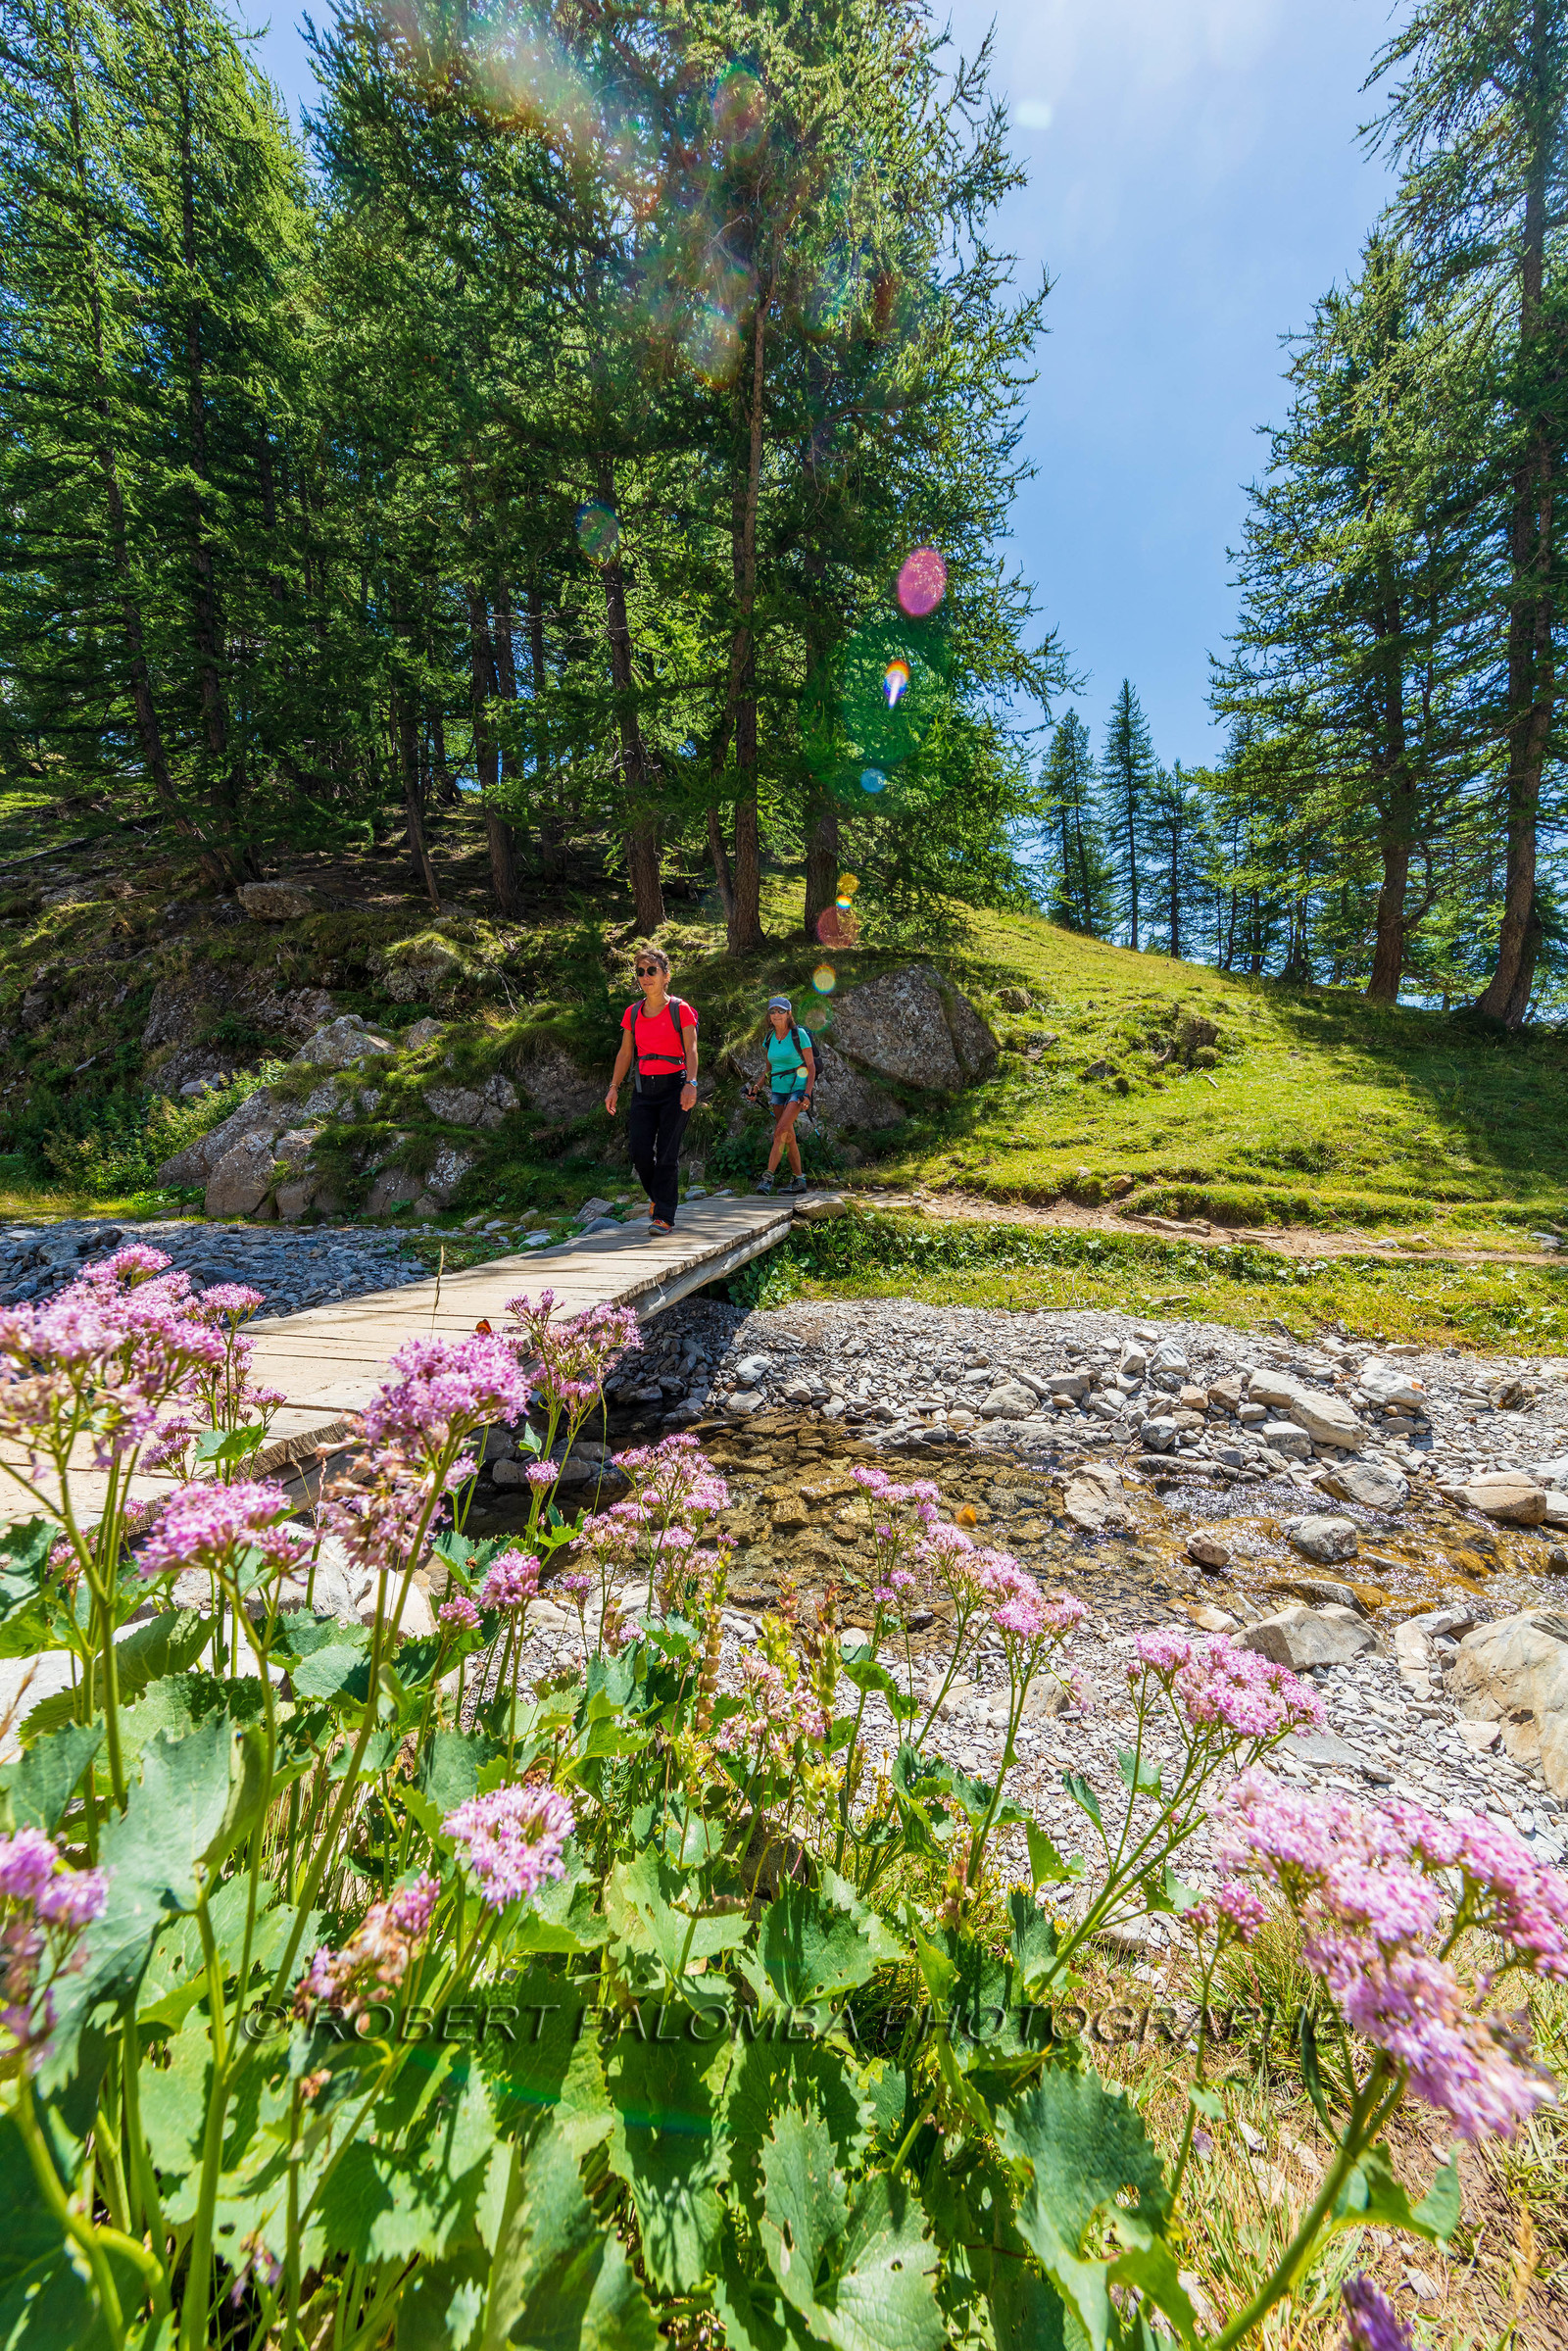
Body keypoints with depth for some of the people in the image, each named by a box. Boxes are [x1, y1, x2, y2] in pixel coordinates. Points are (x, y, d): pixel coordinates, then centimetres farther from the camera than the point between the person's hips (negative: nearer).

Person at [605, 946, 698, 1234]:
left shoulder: (680, 1010, -2)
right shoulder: (632, 1013, 10)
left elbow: (691, 1050, -9)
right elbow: (625, 1053, 14)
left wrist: (690, 1084, -23)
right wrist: (614, 1087, 7)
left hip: (674, 1086, -4)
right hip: (644, 1088, 4)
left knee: (667, 1154, -7)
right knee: (640, 1152, -4)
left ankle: (664, 1216, -1)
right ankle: (657, 1195, 23)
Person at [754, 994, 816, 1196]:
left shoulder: (799, 1034, -8)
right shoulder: (770, 1038, 7)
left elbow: (811, 1066, -7)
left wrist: (808, 1094, -16)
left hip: (797, 1088, -6)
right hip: (777, 1089, 6)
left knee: (781, 1130, -19)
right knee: (788, 1136, 6)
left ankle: (768, 1177, -18)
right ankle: (798, 1180, 14)